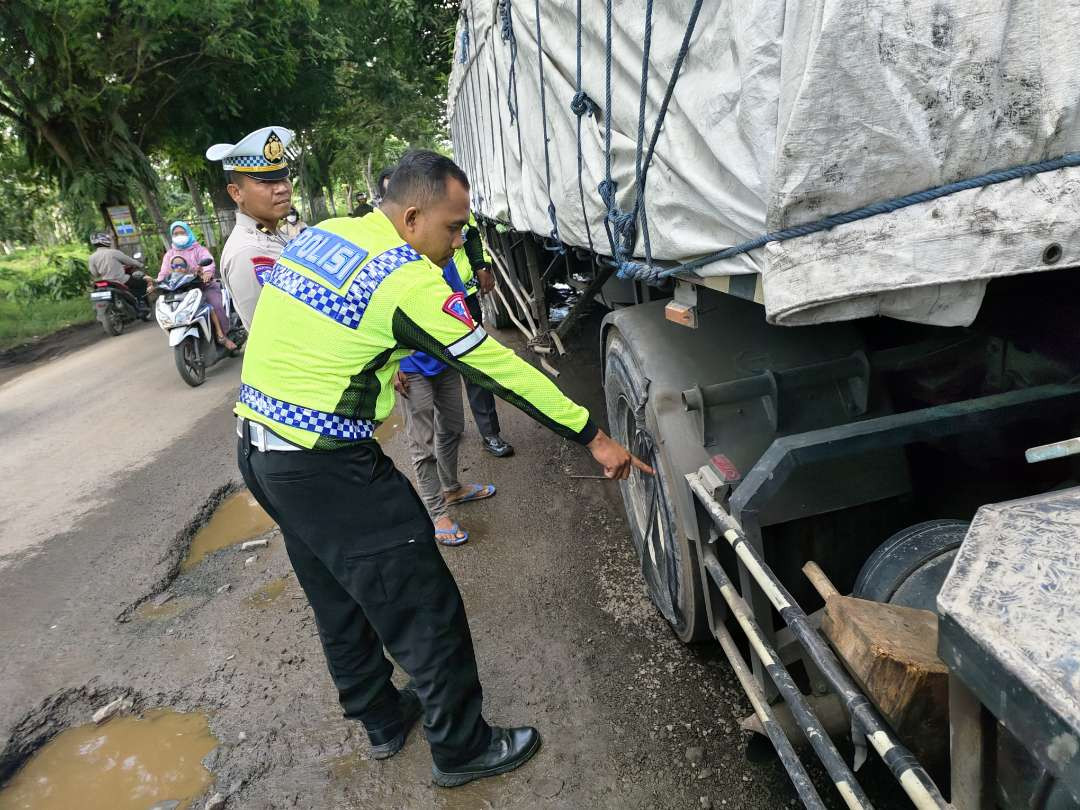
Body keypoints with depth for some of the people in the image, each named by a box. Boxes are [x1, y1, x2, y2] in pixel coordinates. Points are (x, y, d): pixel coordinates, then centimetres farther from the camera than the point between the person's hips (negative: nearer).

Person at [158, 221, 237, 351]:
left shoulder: (199, 249, 8)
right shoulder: (169, 254, 19)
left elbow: (209, 261, -16)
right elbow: (163, 273, 6)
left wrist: (208, 272, -40)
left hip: (204, 285, -3)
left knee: (216, 306, -28)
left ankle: (223, 335, -19)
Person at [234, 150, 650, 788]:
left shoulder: (319, 234, 7)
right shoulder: (408, 279, -18)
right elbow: (499, 368, -17)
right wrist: (595, 436, -10)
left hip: (258, 449, 10)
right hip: (327, 470, -9)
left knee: (340, 599, 23)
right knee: (425, 609, 5)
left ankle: (383, 719, 42)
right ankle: (462, 748, 24)